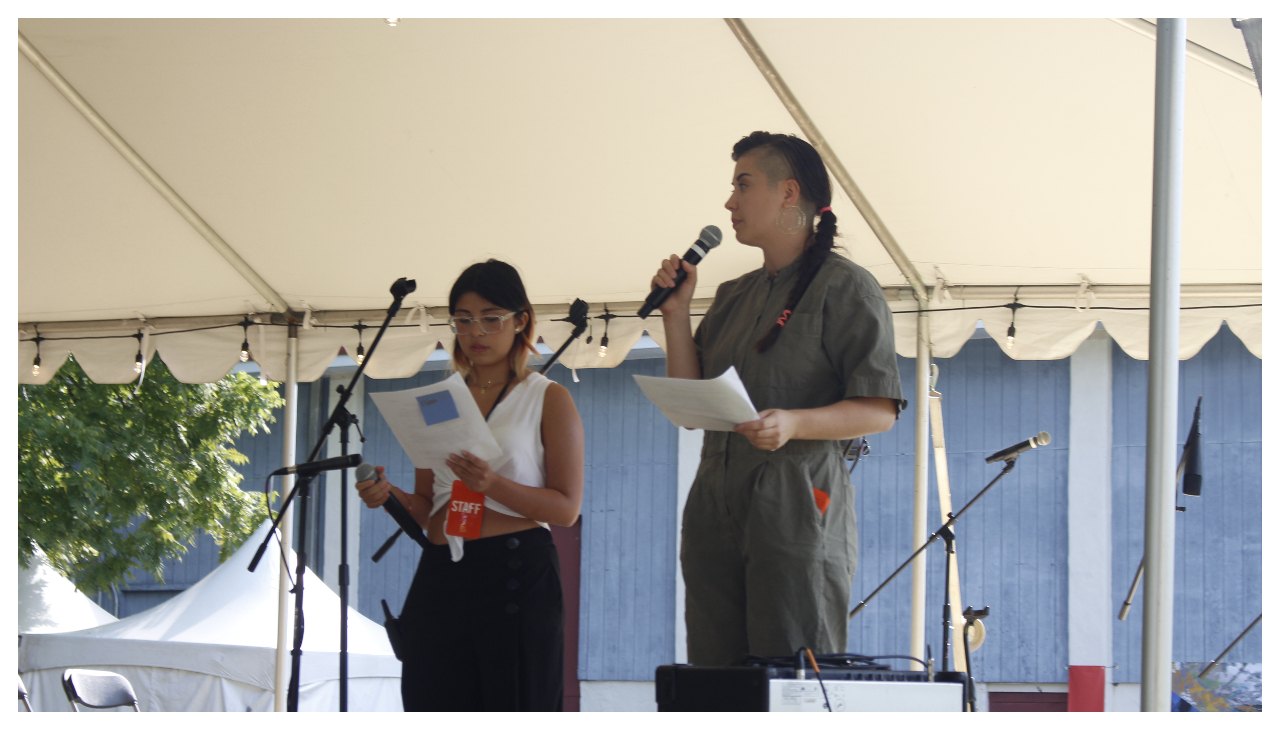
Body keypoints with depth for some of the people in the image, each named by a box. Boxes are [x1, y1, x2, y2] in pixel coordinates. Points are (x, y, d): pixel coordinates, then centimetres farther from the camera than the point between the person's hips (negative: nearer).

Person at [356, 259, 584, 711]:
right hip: (440, 577, 4)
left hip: (516, 576, -4)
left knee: (514, 711, -8)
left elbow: (566, 508, -4)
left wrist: (493, 485, -20)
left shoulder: (549, 399, 4)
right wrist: (389, 496, -4)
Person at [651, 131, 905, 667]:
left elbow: (880, 411, -8)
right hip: (716, 514, 7)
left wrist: (794, 423, -23)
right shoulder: (734, 296, 22)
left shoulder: (844, 287, 0)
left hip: (797, 507, -7)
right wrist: (676, 313, 10)